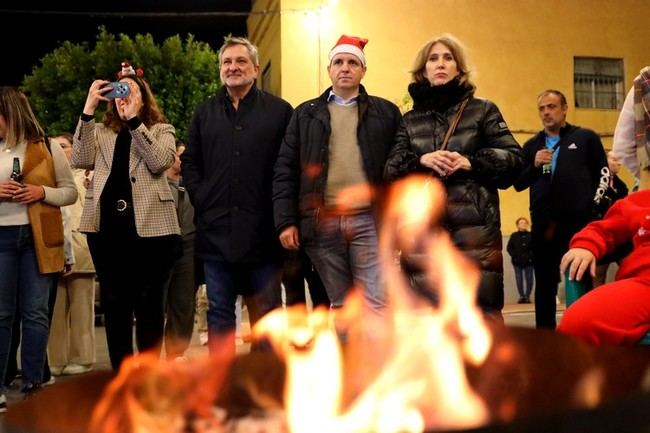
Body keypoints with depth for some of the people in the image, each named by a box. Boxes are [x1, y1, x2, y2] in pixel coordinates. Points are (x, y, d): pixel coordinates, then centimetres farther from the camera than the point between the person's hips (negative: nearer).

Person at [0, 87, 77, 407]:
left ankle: (33, 385, 11)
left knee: (35, 313, 3)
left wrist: (43, 192, -12)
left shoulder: (48, 149, 4)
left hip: (37, 237, -1)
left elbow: (71, 191, 6)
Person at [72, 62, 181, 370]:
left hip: (150, 226, -2)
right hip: (107, 226, 3)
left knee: (149, 302, 4)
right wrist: (88, 109, -6)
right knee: (114, 303, 7)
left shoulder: (161, 130, 9)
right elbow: (81, 160, -3)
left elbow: (160, 162, -11)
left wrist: (134, 119, -13)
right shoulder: (100, 131, 16)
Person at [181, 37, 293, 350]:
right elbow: (189, 162, 15)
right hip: (215, 230, 3)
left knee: (267, 312, 7)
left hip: (262, 232, -3)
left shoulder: (279, 110, 2)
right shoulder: (205, 112, 14)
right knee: (219, 312, 9)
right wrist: (200, 199, 3)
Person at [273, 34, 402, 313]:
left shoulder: (386, 112, 10)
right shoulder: (306, 114, 12)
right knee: (340, 306, 11)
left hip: (369, 220, -1)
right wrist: (286, 221, -1)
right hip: (321, 222, 2)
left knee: (377, 306, -5)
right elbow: (285, 169, 8)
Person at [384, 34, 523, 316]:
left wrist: (472, 162, -12)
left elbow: (514, 158, 3)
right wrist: (421, 160, -13)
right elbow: (391, 168, 7)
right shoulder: (410, 120, 16)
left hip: (475, 226, -2)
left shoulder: (482, 110, 10)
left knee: (482, 309, -2)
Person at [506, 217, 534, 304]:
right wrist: (515, 255, -8)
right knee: (519, 279, 2)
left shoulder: (530, 235, 0)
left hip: (529, 261, 0)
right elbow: (509, 248, 2)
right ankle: (521, 296, 9)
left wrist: (531, 255, -11)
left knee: (529, 279, 2)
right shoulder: (514, 236, 2)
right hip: (517, 262, 0)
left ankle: (527, 296, 11)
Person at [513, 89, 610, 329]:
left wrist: (594, 205, -2)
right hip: (543, 224, 3)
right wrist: (534, 165, -5)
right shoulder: (532, 145, 15)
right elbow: (519, 184, 12)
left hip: (579, 221, -3)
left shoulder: (586, 138, 8)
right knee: (544, 283, 5)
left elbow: (603, 173, 7)